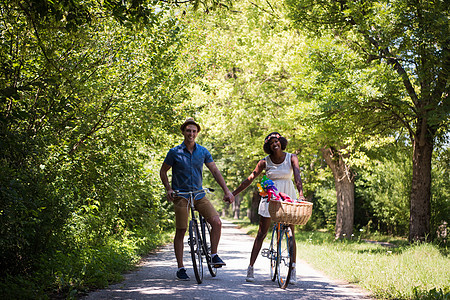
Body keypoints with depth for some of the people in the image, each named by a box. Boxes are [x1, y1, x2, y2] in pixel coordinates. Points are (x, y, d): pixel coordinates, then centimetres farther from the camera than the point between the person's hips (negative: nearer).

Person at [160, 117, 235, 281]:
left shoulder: (203, 151, 4)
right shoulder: (175, 152, -3)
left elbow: (215, 171, 4)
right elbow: (163, 171, 7)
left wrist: (226, 191, -3)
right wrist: (168, 189, -7)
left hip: (199, 195, 3)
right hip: (181, 196, -3)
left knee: (217, 222, -13)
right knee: (180, 232, -2)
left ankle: (214, 255, 4)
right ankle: (180, 268, 8)